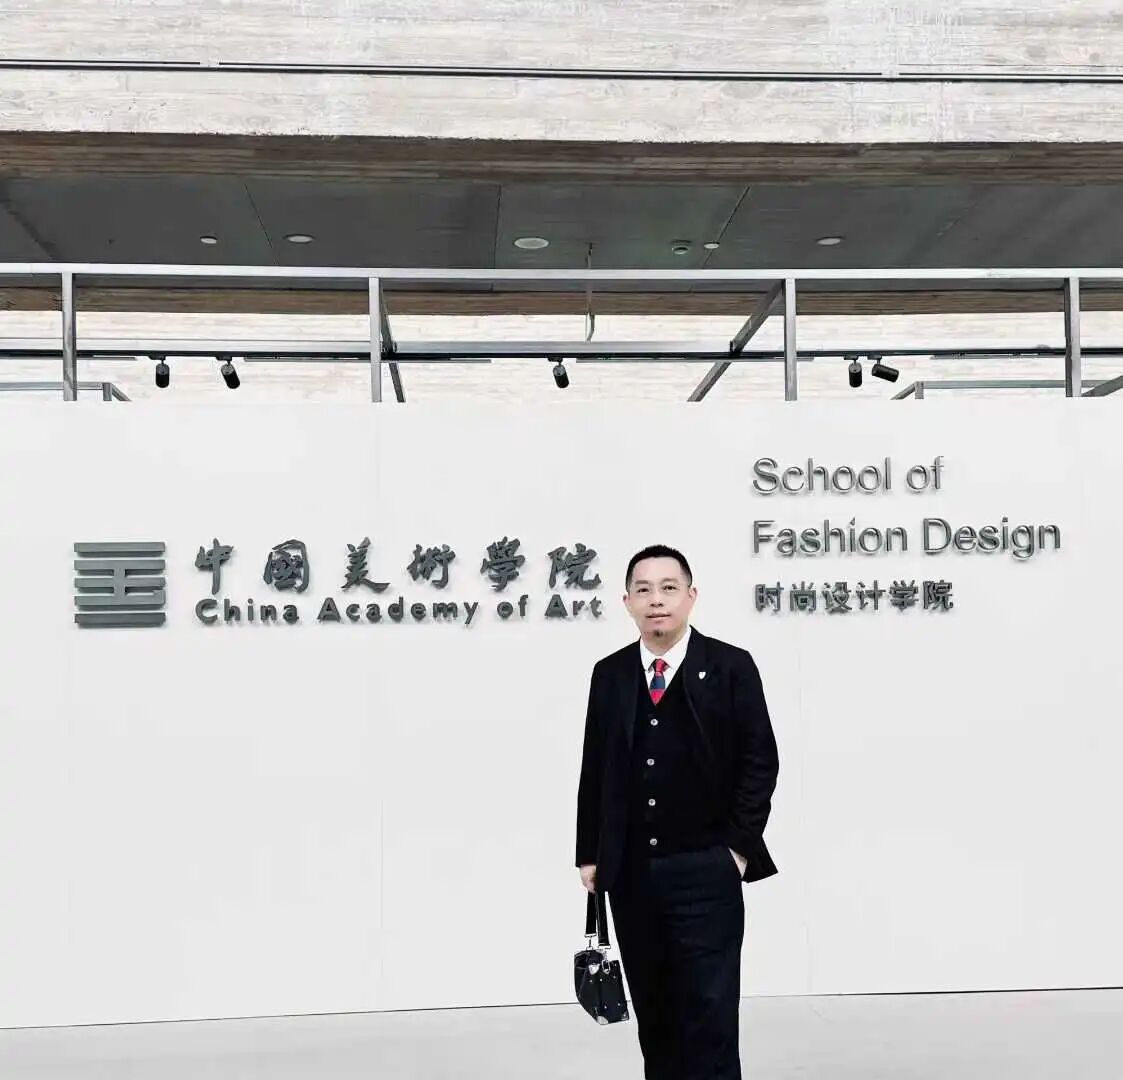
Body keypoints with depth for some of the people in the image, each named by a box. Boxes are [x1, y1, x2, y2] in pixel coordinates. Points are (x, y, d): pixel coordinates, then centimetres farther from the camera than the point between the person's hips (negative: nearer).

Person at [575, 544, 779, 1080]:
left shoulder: (731, 667, -3)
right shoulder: (609, 673, 6)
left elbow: (759, 762, -4)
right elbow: (594, 769, 9)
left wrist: (738, 847, -8)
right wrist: (589, 854, 7)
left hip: (705, 871, -3)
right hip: (630, 872, 4)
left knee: (710, 1015, -3)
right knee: (654, 1013, 13)